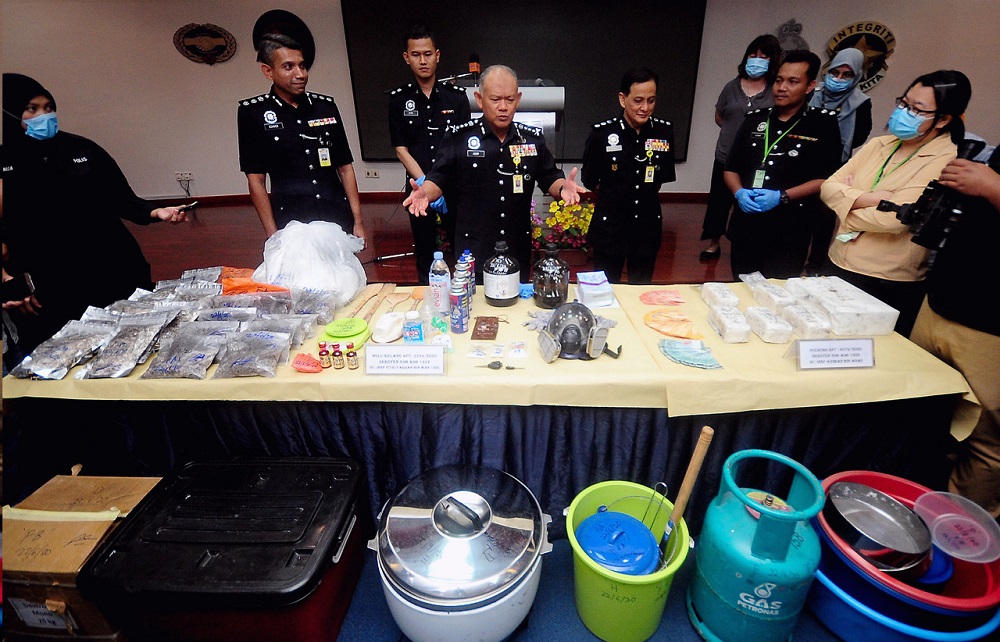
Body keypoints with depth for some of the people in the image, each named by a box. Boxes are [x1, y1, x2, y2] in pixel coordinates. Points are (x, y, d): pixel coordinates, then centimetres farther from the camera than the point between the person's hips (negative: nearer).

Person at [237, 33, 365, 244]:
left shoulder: (326, 106, 8)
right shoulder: (252, 112, 1)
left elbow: (345, 168, 8)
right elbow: (256, 179, 0)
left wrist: (358, 221, 3)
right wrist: (272, 234, -5)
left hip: (339, 220, 2)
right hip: (291, 225, -2)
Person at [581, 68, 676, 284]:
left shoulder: (664, 132, -3)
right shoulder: (602, 133, -12)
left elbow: (663, 176, 11)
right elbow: (589, 179, -1)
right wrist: (615, 194, 4)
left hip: (648, 227, 3)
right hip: (609, 227, -3)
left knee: (643, 289, 17)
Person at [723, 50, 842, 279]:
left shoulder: (823, 122, 1)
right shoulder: (754, 119, 11)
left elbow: (827, 178, -4)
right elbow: (731, 168, 11)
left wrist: (782, 197, -17)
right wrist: (740, 193, -9)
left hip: (789, 233, -3)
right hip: (744, 227, 4)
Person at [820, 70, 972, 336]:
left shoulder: (946, 162, -9)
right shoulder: (878, 144, 9)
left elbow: (895, 217, -21)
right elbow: (828, 187, -1)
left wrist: (849, 200, -6)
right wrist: (869, 198, -17)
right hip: (838, 265, 6)